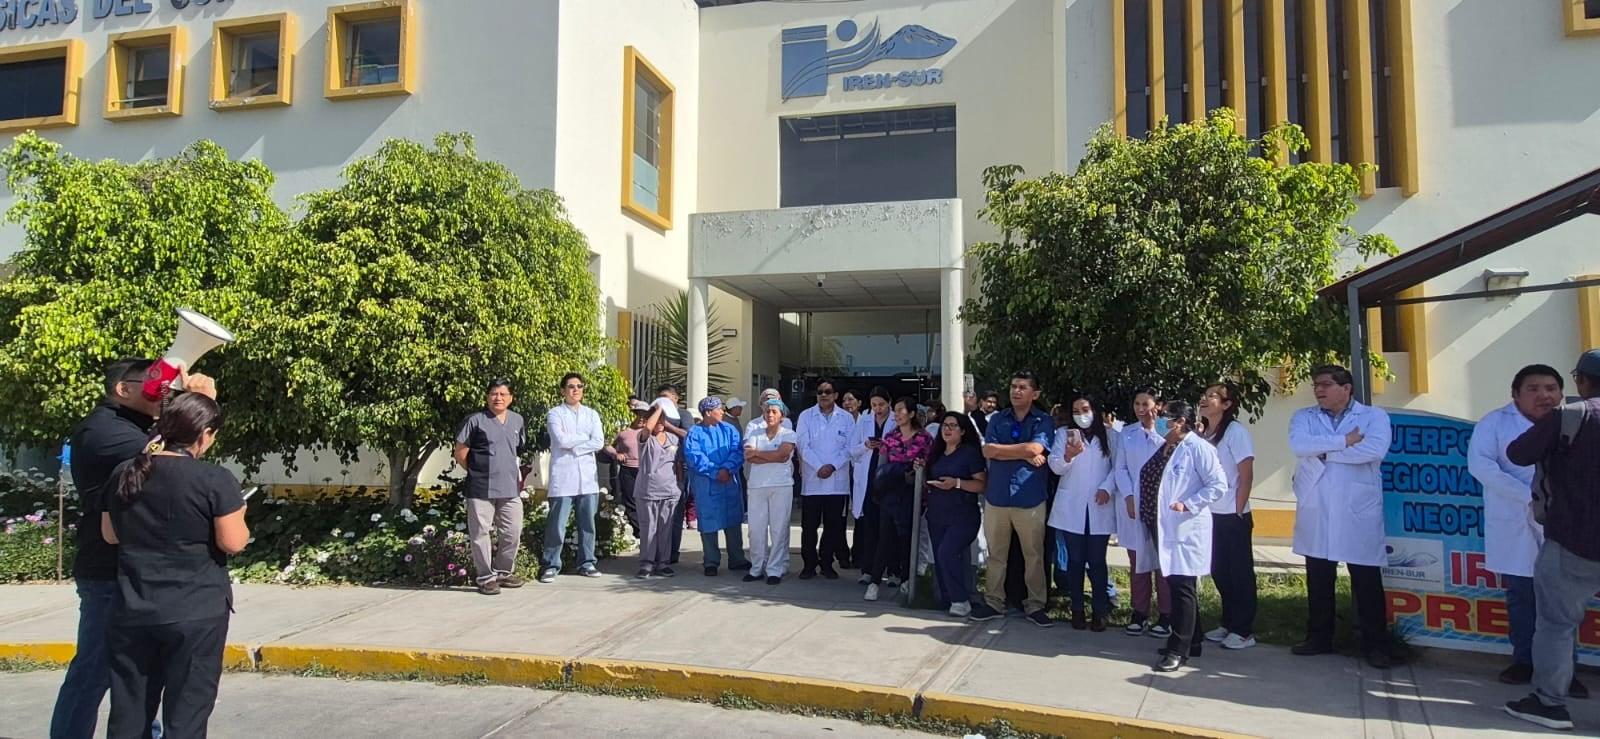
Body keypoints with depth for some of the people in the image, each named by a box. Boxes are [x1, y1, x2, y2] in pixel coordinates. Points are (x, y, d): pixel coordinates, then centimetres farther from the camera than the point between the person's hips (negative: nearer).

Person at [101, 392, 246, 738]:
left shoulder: (124, 475, 3)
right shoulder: (215, 479, -15)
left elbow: (110, 535, 14)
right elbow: (232, 542, -13)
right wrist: (240, 523, 6)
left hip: (133, 611, 5)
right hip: (196, 614, -5)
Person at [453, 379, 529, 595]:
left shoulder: (517, 420, 11)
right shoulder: (475, 421, -5)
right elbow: (460, 454, -2)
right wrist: (477, 472, 4)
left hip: (510, 488, 5)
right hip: (481, 489, -5)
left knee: (513, 533, 9)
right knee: (481, 533, 1)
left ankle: (503, 572, 26)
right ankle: (486, 577, 12)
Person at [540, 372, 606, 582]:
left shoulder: (591, 414, 13)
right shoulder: (555, 414, 2)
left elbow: (599, 443, 0)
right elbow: (561, 440, -14)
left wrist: (573, 446, -8)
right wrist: (585, 437, -2)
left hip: (588, 478, 4)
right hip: (563, 478, -4)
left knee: (588, 524, 9)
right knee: (557, 525, -3)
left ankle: (586, 563, 19)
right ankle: (551, 565, 6)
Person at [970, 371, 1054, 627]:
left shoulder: (1044, 421, 1)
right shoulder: (997, 420, 9)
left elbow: (1035, 448, -16)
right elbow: (987, 451, -5)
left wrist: (1002, 449, -7)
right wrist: (1024, 453, -11)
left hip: (1030, 499, -2)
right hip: (996, 496, 3)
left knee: (1034, 555, 5)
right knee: (996, 554, 10)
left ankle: (1035, 605, 16)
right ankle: (993, 602, 20)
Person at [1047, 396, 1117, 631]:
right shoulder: (1063, 434, 8)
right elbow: (1055, 466, -5)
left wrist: (1107, 488, -14)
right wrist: (1068, 456, -26)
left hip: (1099, 508, 0)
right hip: (1071, 508, 1)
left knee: (1097, 561, 0)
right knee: (1075, 560, 4)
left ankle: (1099, 611, 8)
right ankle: (1077, 610, 11)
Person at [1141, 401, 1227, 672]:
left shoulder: (1198, 448, -11)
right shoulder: (1163, 448, 14)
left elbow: (1218, 484, -14)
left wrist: (1188, 505, -18)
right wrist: (1145, 512, 11)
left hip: (1186, 530, -8)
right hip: (1163, 528, 8)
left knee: (1183, 588, -3)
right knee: (1177, 586, 15)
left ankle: (1179, 650, 2)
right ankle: (1189, 642, 27)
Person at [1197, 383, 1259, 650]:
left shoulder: (1236, 431, -10)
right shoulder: (1202, 434, 8)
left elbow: (1246, 476, -12)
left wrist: (1238, 512, -12)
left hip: (1233, 516, -6)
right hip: (1211, 515, 6)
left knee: (1240, 573, 3)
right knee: (1219, 572, 13)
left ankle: (1244, 631, 11)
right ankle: (1228, 623, 26)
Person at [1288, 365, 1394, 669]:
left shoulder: (1374, 416, 1)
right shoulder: (1304, 417, 7)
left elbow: (1375, 450, -18)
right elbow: (1298, 445, -13)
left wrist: (1325, 452, -12)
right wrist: (1345, 441, -14)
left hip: (1359, 513, -3)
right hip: (1316, 513, 3)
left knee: (1367, 583, 3)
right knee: (1318, 580, 11)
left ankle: (1376, 645, 14)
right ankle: (1319, 638, 23)